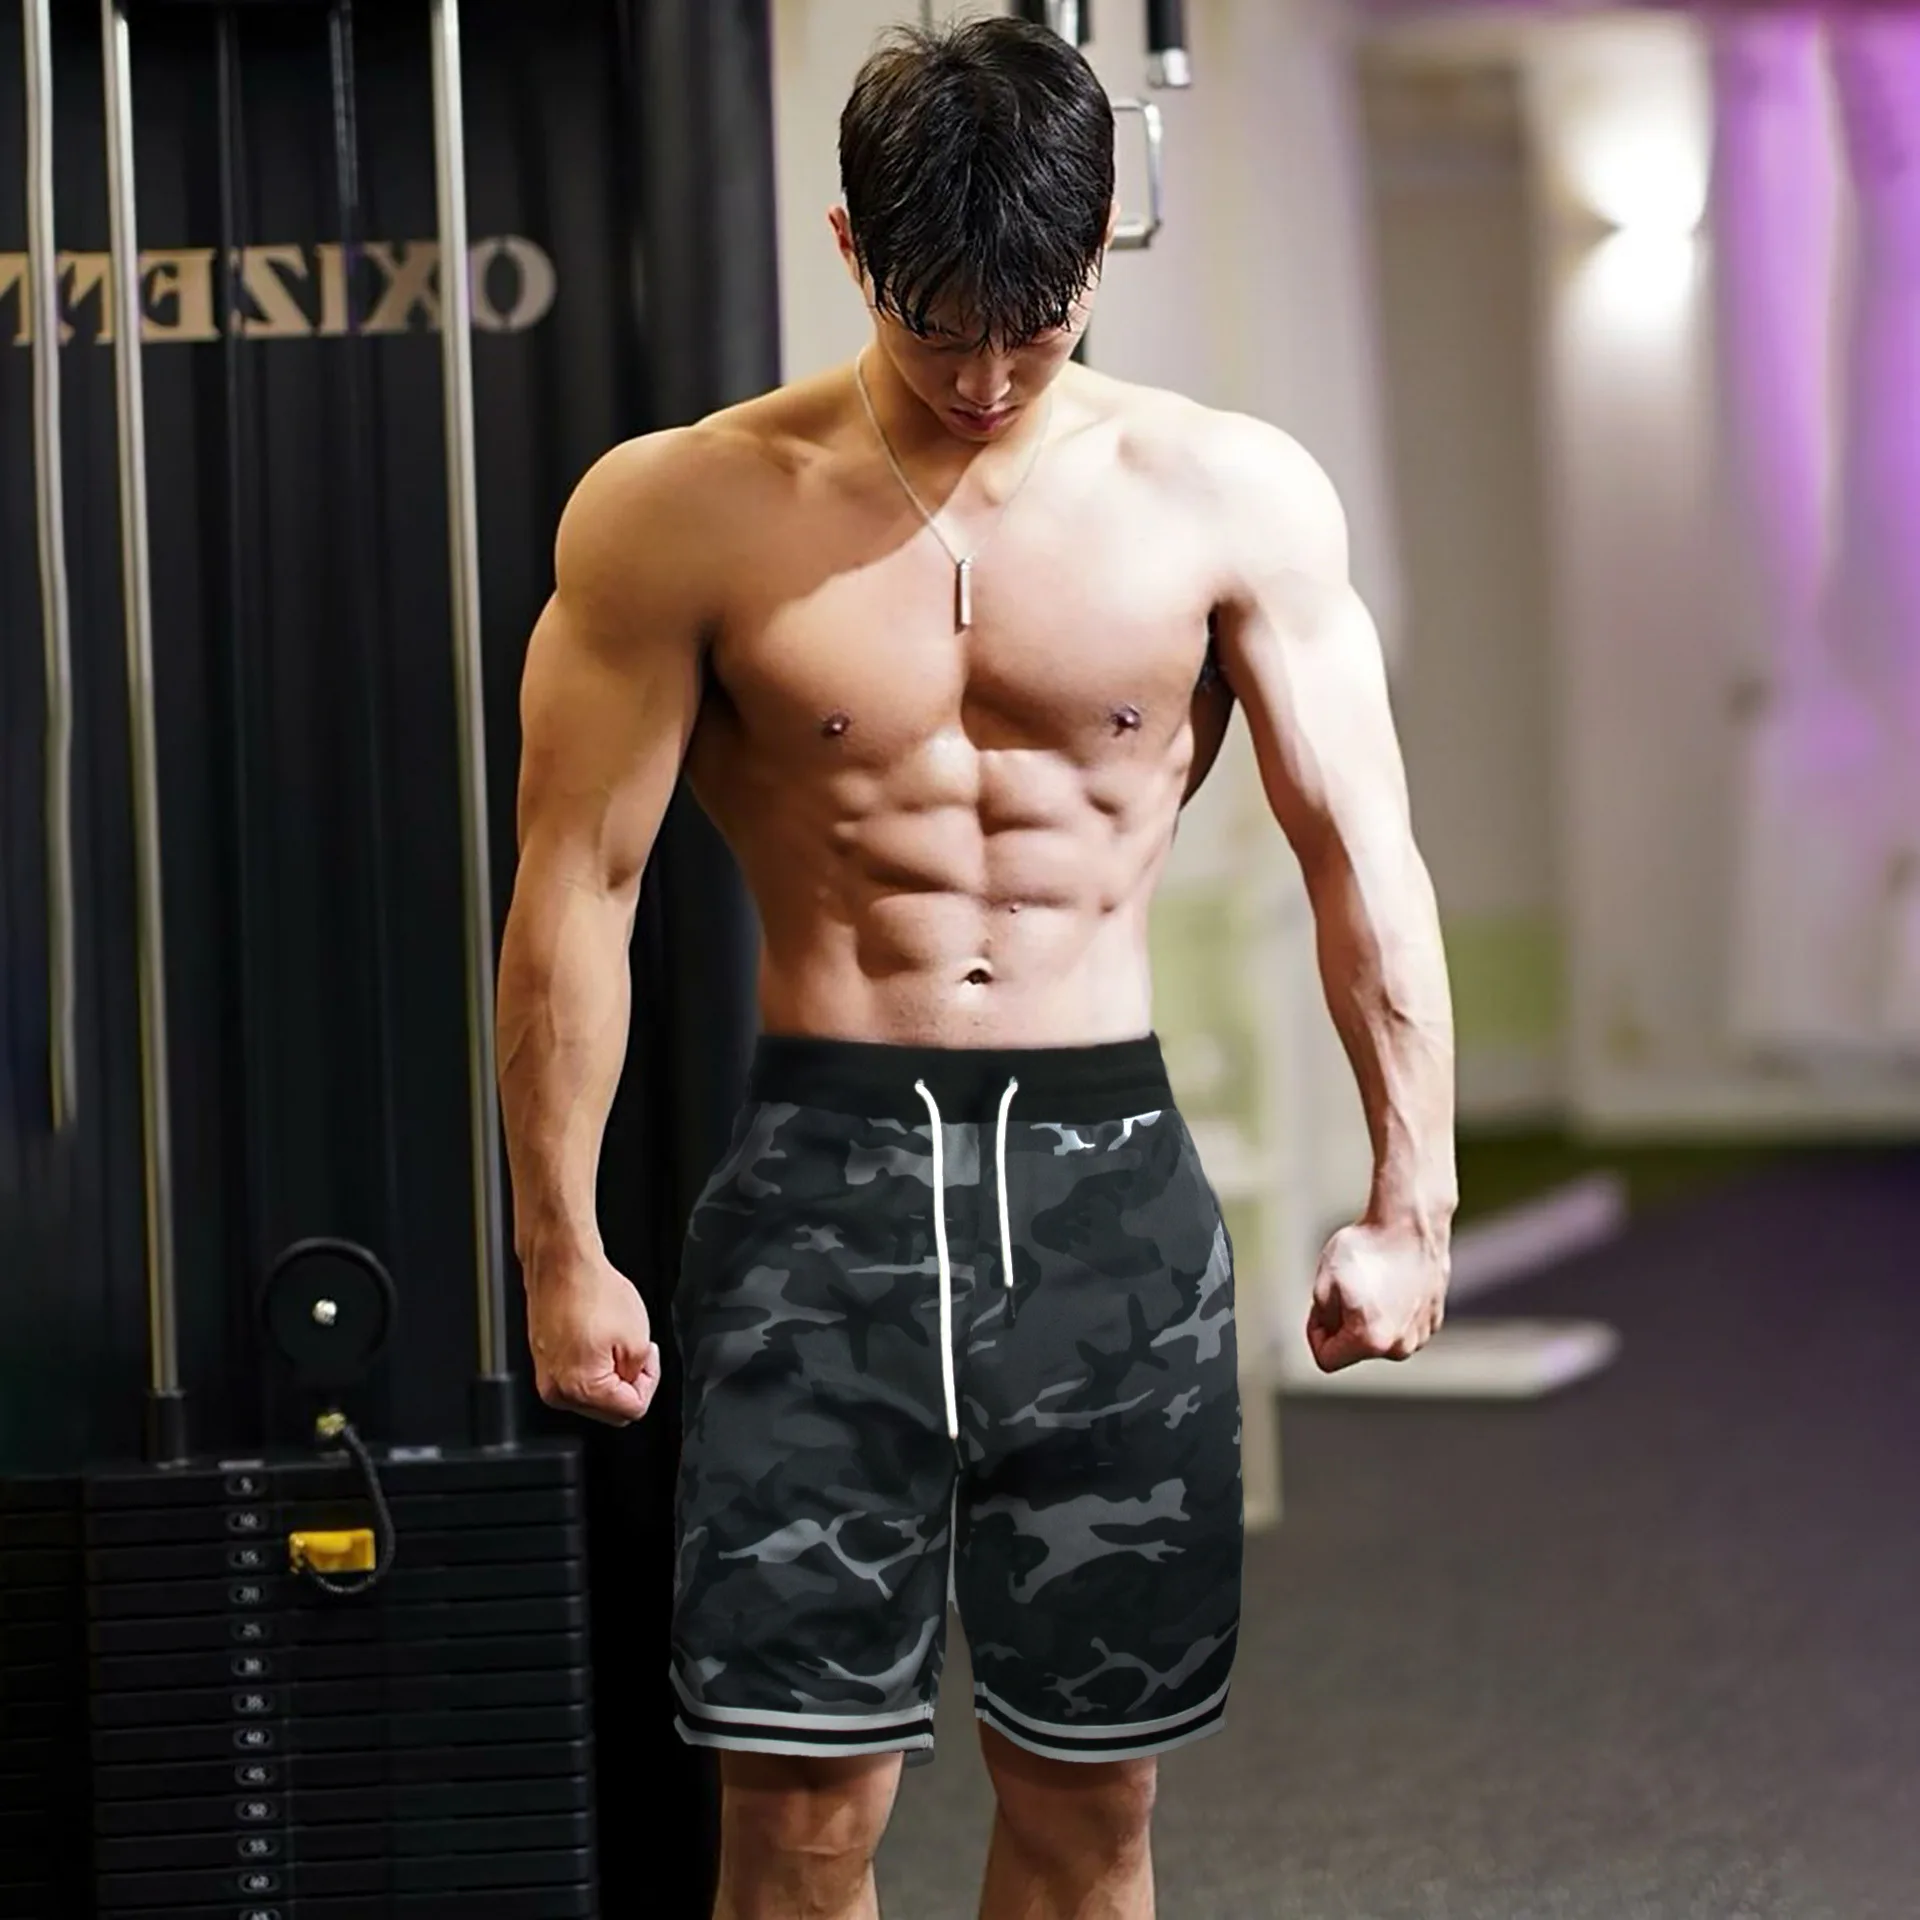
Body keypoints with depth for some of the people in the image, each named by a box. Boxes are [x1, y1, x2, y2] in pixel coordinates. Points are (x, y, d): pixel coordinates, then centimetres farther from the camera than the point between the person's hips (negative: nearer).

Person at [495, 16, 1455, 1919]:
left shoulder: (1234, 498, 0)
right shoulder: (677, 515, -4)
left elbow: (1363, 855, 1)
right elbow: (578, 887, -2)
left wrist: (1410, 1196, -6)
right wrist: (561, 1251, -4)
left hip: (1108, 1183, 2)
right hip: (825, 1176, -1)